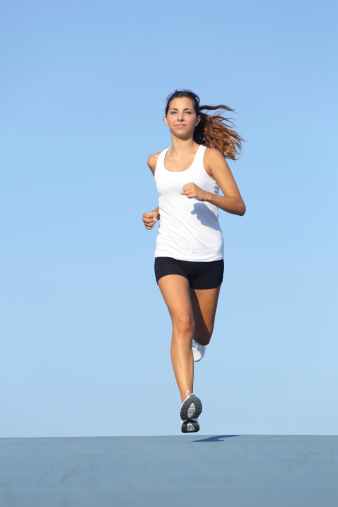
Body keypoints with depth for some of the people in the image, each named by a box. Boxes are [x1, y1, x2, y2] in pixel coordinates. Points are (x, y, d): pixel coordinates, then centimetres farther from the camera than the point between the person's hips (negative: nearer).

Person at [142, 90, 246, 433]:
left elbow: (239, 206, -7)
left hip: (208, 257, -1)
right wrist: (156, 213, 12)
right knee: (182, 323, -22)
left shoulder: (210, 156, -2)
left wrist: (204, 195, -24)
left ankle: (196, 341, 53)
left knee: (202, 334, 13)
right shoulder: (156, 162, 11)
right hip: (169, 254, 1)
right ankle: (188, 403, -30)